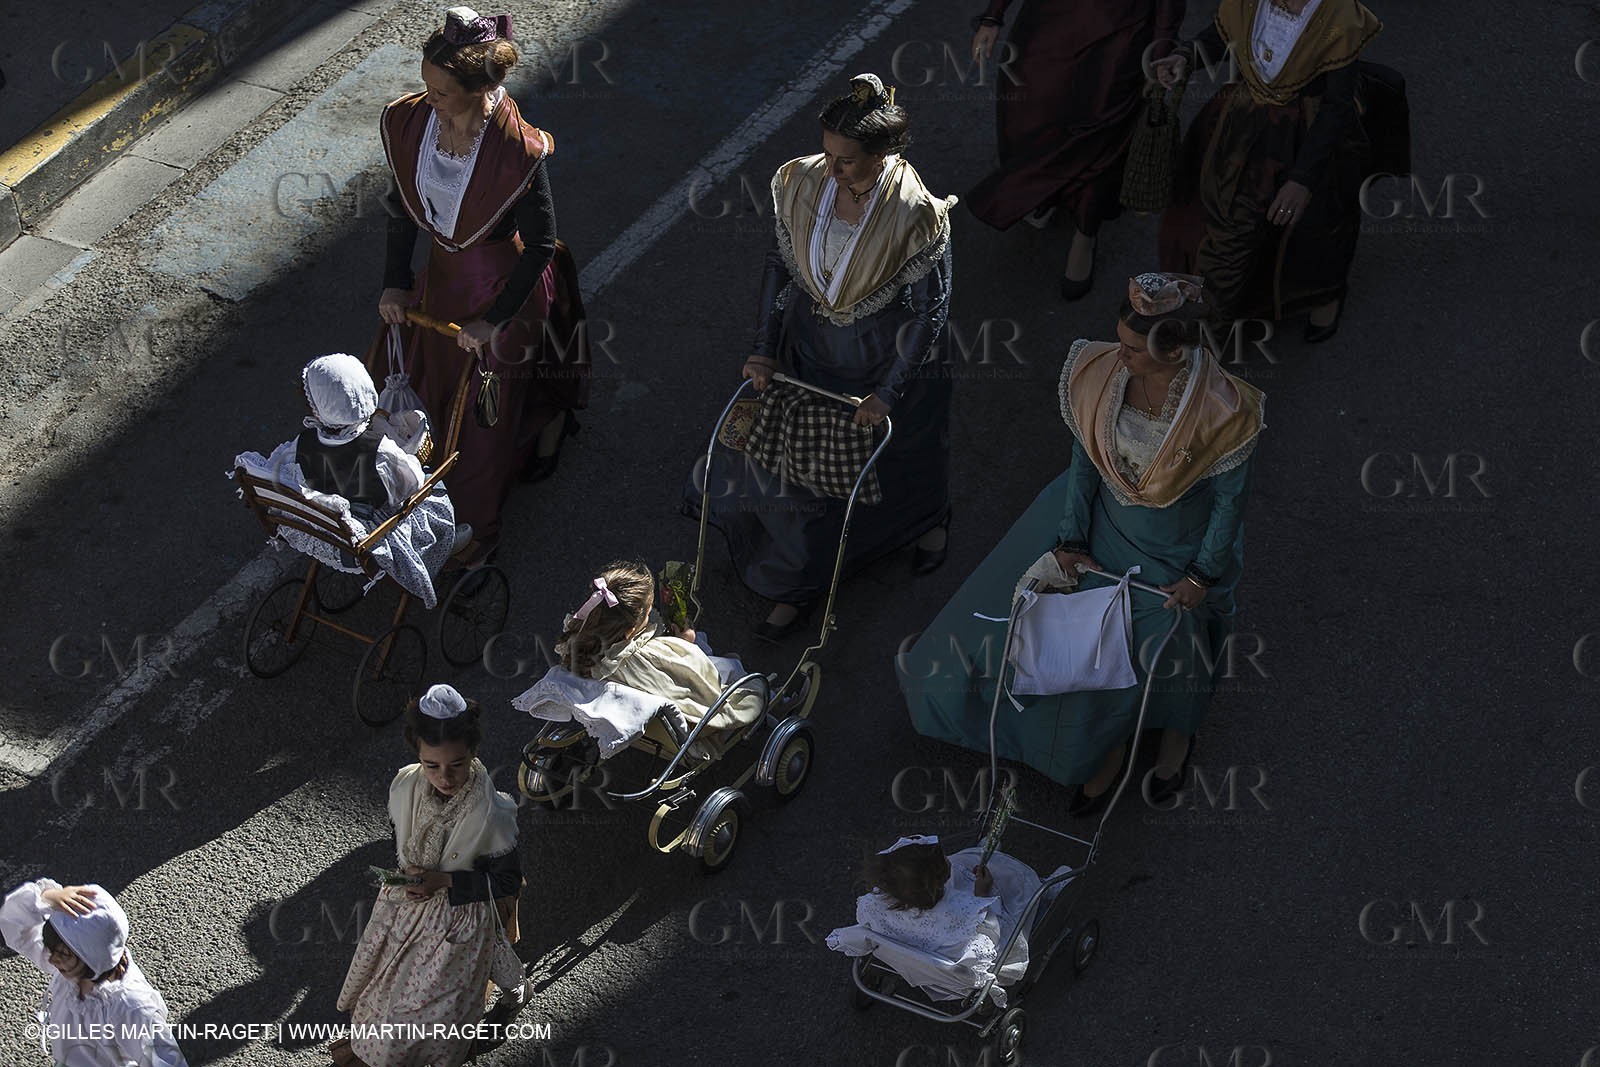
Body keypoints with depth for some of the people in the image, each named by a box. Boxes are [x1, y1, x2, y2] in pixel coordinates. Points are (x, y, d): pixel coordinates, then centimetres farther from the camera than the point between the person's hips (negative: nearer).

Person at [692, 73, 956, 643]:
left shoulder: (915, 215, -31)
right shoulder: (802, 183, -18)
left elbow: (927, 310, -21)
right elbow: (781, 264, -3)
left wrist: (889, 392, -18)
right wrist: (764, 351, -5)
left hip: (885, 356, -3)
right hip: (811, 348, 3)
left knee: (901, 455, 25)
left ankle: (928, 519, 61)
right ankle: (798, 586, 35)